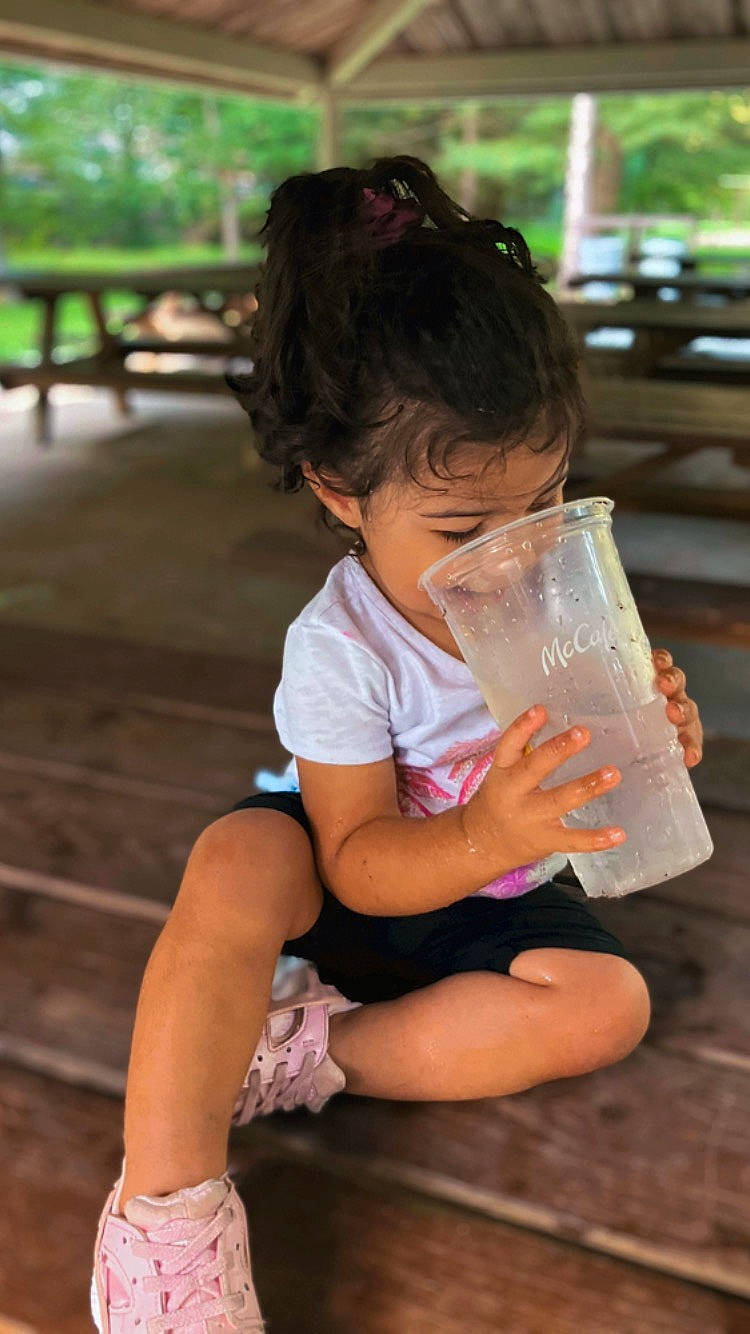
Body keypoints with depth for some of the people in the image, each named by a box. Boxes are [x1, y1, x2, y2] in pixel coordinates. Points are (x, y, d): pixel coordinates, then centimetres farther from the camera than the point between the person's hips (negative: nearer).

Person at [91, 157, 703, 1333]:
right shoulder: (341, 649, -24)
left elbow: (599, 779, -1)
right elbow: (360, 866, -21)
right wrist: (488, 838, -41)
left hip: (502, 901, 4)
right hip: (368, 885, -3)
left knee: (611, 1003, -23)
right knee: (238, 861, -33)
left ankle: (306, 1050, -17)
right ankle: (164, 1205, -23)